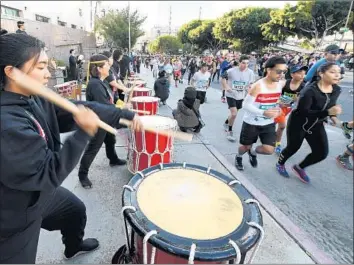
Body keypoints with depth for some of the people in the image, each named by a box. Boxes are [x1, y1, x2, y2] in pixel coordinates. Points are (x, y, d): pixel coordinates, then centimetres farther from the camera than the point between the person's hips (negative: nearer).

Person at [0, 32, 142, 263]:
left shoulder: (36, 99, -7)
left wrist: (127, 116, -15)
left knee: (76, 209, 28)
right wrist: (85, 133, -34)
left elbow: (81, 108, -9)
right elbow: (47, 174, -32)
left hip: (39, 193, 9)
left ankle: (74, 246, 59)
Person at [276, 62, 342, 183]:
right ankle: (280, 164, 40)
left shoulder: (337, 90, -4)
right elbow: (302, 111, -33)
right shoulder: (309, 90, -27)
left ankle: (299, 167, 28)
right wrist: (328, 112, -38)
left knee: (322, 152, 3)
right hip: (298, 124, -6)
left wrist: (332, 115, 4)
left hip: (316, 125, 7)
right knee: (292, 148, 9)